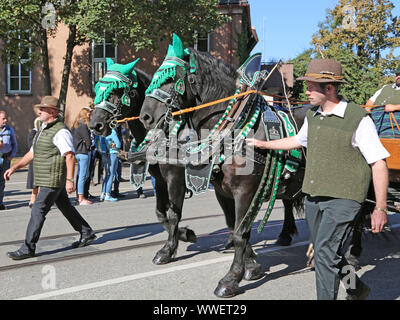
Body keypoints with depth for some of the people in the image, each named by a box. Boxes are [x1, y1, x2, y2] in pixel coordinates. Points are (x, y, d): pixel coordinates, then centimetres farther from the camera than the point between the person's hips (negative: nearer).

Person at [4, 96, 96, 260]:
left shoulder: (60, 132, -15)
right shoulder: (43, 130, 16)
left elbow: (70, 156, -21)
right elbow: (32, 153, 21)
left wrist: (70, 180, -27)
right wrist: (14, 168, 15)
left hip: (53, 180, -10)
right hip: (47, 179, 10)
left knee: (38, 211, -8)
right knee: (66, 207, 17)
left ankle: (28, 248, -3)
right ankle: (87, 234, 29)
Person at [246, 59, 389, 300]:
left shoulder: (359, 118, -14)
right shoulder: (312, 116, 8)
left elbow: (379, 163, -13)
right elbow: (298, 140, 29)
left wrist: (380, 208, -16)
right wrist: (264, 144, 34)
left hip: (343, 198, -7)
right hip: (313, 196, 7)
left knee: (325, 253, -15)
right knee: (327, 253, 18)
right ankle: (357, 289, 41)